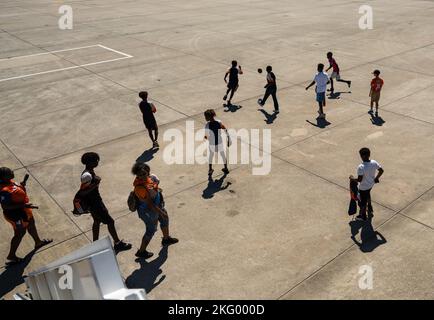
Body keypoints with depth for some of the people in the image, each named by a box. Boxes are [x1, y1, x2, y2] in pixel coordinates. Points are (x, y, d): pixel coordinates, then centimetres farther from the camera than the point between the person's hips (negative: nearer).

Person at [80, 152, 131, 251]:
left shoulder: (91, 171, 3)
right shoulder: (87, 175, -28)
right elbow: (82, 192, -30)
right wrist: (94, 185, -36)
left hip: (96, 200, 10)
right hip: (93, 203, -10)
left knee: (97, 221, 23)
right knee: (110, 221, -1)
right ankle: (117, 243, 12)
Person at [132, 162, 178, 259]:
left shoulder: (149, 177, -13)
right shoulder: (140, 187, -37)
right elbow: (149, 204, -31)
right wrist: (161, 212, -25)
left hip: (157, 205, 9)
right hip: (148, 211, -9)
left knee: (165, 219, 28)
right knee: (151, 230, 10)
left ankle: (166, 239, 56)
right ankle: (141, 251, 31)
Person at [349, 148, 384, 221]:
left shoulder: (361, 167, -35)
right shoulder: (374, 163, -15)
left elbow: (359, 180, -32)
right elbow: (381, 171, -3)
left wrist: (352, 178, -14)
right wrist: (376, 178, 12)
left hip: (363, 187, -7)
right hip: (371, 184, 7)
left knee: (363, 201, 16)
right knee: (367, 196, 34)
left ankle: (363, 216, 38)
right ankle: (370, 210, 54)